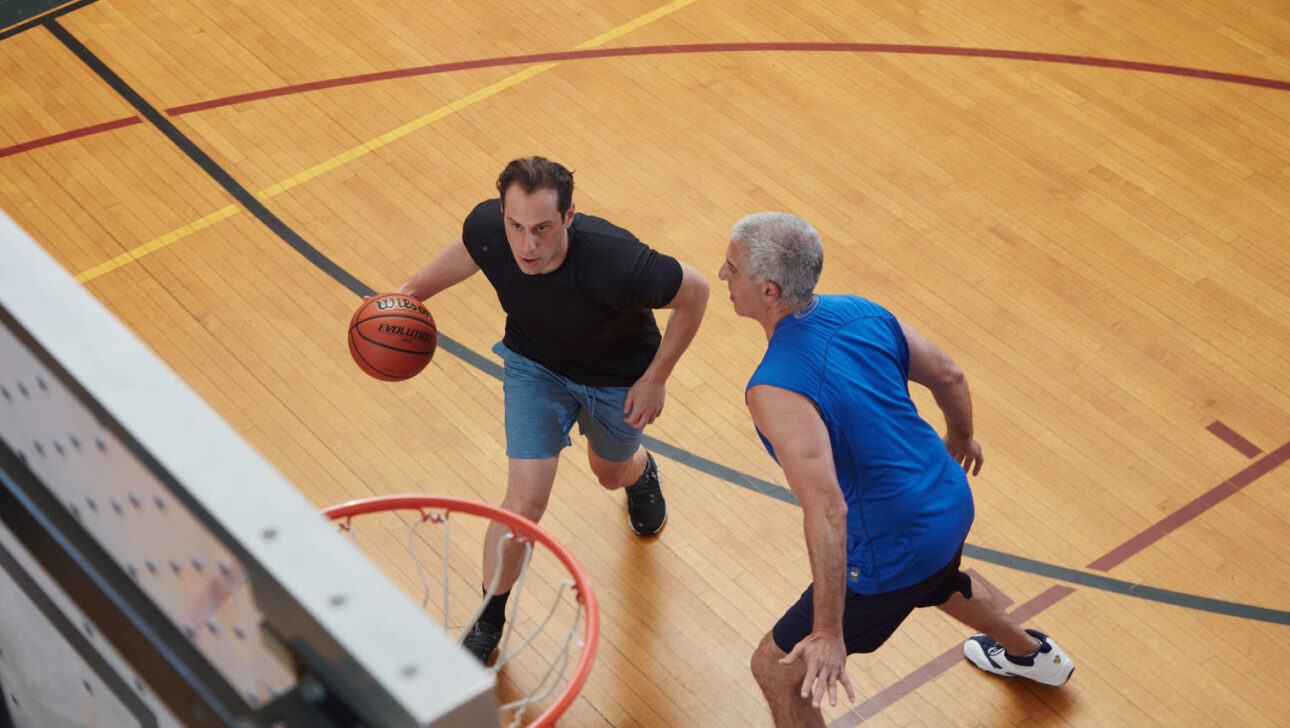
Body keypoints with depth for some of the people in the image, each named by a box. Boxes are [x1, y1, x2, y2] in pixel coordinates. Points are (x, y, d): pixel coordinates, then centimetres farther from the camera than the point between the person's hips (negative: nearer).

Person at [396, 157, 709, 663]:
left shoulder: (616, 262, -45)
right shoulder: (487, 226, -33)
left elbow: (694, 292, -25)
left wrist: (655, 379, -17)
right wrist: (410, 293, 2)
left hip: (617, 379, -1)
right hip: (535, 366, 1)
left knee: (612, 473, 27)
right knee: (524, 504, -5)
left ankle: (641, 472, 68)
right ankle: (487, 623, 20)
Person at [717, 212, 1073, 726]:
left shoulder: (776, 390, -30)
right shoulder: (860, 312, -6)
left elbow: (827, 513, -36)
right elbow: (948, 377, 8)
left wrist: (830, 634, -31)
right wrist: (961, 438, 29)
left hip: (892, 556, -8)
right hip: (951, 505, 8)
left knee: (777, 669, 9)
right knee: (939, 585, 43)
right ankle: (1030, 654, 69)